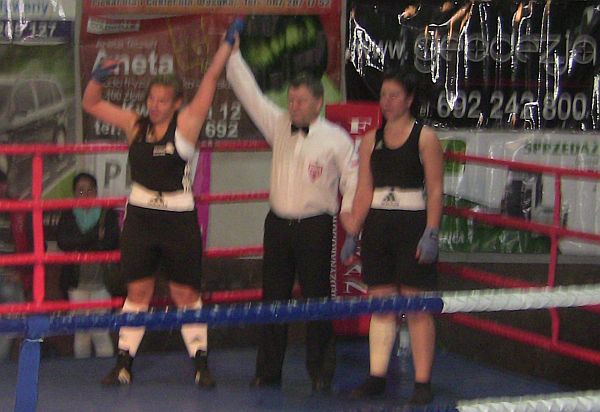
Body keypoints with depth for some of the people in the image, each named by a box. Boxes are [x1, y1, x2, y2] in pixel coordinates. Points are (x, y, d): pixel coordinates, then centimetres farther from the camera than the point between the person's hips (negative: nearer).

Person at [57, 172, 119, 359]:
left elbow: (111, 243, -8)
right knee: (81, 331, 3)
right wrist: (95, 236, -11)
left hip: (101, 280, -2)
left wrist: (80, 244, -10)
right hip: (76, 282, 2)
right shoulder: (68, 216, 10)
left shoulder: (108, 215, 5)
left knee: (101, 331, -8)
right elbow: (63, 241, -7)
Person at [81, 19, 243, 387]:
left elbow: (211, 78, -4)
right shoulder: (136, 125, 6)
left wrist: (229, 42, -2)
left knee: (186, 294, 2)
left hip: (179, 218, -3)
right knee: (138, 291, 7)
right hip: (140, 215, 3)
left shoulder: (187, 123, -4)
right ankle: (124, 364, 10)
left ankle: (201, 363, 9)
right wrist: (99, 78, -5)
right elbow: (91, 104, 12)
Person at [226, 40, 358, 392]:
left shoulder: (336, 139, -4)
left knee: (317, 300, -2)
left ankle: (321, 376, 6)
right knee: (273, 299, 8)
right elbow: (250, 93, 9)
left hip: (315, 227, -4)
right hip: (278, 224, 5)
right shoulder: (279, 126, 7)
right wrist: (233, 53, 6)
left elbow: (353, 182, -2)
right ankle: (268, 373, 15)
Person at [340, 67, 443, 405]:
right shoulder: (372, 140, 12)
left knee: (417, 307, -4)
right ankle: (377, 376, 13)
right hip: (377, 227, 5)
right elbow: (364, 191, 12)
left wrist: (431, 233, -14)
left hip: (412, 225, -4)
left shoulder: (425, 138, -1)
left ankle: (423, 381, -1)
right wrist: (352, 231, 7)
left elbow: (435, 190, -5)